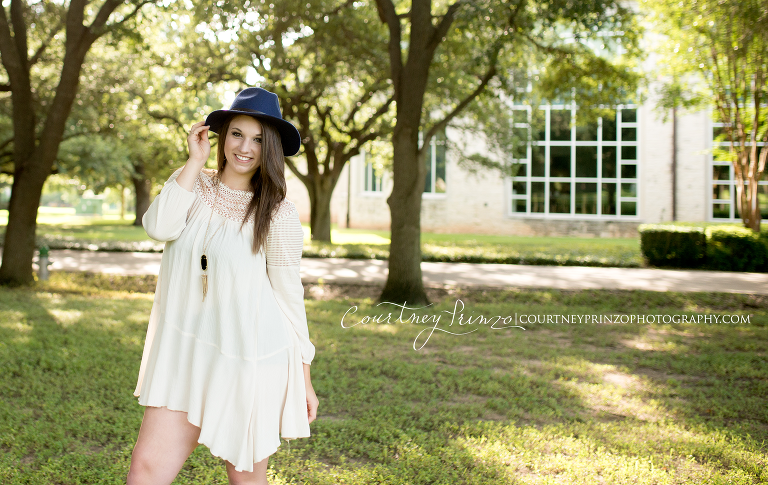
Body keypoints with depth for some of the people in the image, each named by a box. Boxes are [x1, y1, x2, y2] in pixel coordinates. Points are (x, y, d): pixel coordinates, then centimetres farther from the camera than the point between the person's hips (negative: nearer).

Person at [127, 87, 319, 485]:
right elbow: (159, 227, -13)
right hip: (185, 351, 3)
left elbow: (290, 296, -3)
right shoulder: (193, 185, 7)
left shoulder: (278, 213, -6)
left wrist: (304, 380, -1)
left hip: (249, 358, -3)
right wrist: (195, 160, -7)